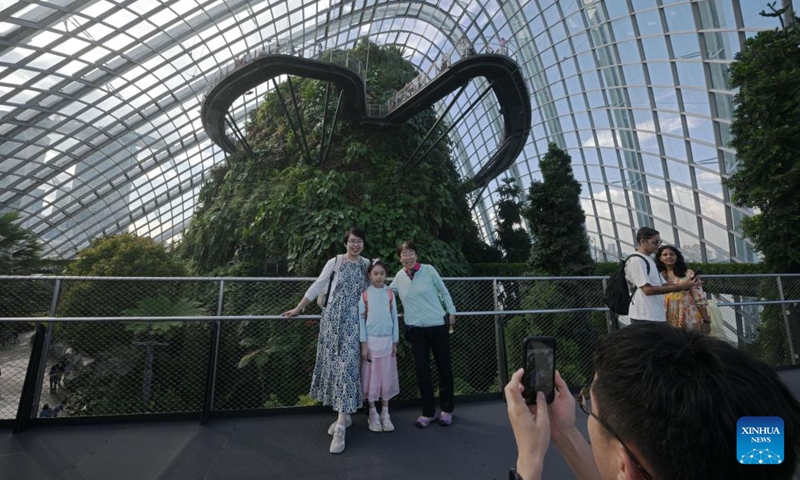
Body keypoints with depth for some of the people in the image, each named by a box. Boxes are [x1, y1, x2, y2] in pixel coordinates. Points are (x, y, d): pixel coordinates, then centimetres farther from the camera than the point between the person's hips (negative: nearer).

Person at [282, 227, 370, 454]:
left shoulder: (367, 264, 6)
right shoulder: (335, 262, 2)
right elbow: (317, 287, 5)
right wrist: (298, 308, 7)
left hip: (353, 322, 0)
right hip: (333, 319, 0)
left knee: (347, 365, -5)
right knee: (334, 363, 4)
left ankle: (340, 427, -1)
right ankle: (344, 415, 22)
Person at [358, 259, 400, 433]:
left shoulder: (390, 294, 3)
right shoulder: (364, 295, -3)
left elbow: (394, 318, 5)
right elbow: (361, 319, -4)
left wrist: (395, 342, 4)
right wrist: (363, 343, -8)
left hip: (387, 340, 2)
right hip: (371, 340, -2)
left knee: (387, 376, 7)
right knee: (371, 376, 5)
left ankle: (385, 414, 20)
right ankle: (373, 414, 19)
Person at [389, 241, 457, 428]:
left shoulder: (428, 270, -7)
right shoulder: (399, 277, 1)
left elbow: (443, 291, 2)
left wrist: (451, 311, 3)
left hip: (438, 325, -2)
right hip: (415, 329, 2)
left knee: (444, 367, 8)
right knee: (421, 369, 3)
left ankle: (446, 410, 28)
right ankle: (428, 412, 22)